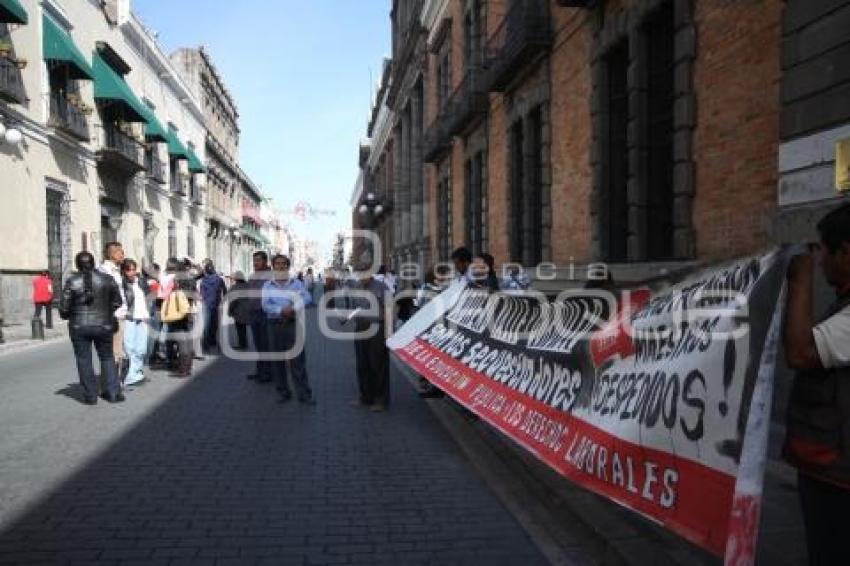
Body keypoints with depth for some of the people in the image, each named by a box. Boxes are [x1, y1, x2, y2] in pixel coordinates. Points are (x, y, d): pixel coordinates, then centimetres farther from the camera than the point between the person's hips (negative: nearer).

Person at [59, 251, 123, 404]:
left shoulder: (72, 281, -7)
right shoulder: (107, 279, -2)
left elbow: (64, 307, -6)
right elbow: (117, 302, 6)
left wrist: (67, 316, 15)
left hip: (79, 327, -1)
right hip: (103, 325, 2)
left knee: (84, 360, 8)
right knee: (107, 357, 14)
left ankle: (90, 396, 11)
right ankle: (113, 392, 10)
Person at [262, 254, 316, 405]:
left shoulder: (296, 283, 6)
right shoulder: (267, 285, 7)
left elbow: (307, 298, -8)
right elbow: (265, 305, -7)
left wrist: (293, 308, -23)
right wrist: (281, 310, -23)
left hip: (293, 324, -2)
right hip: (275, 325, 2)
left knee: (298, 360, -3)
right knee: (277, 360, 7)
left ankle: (304, 394, 1)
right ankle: (284, 392, 19)